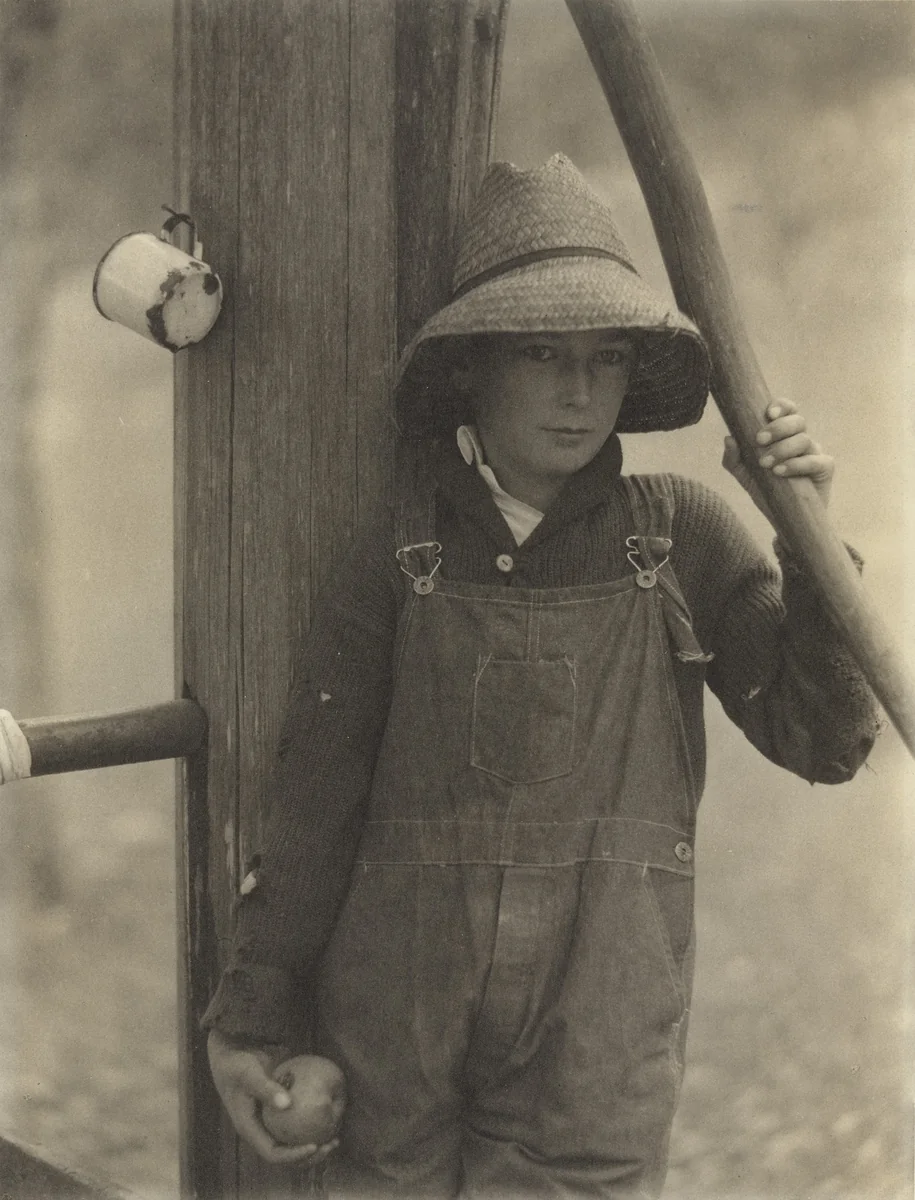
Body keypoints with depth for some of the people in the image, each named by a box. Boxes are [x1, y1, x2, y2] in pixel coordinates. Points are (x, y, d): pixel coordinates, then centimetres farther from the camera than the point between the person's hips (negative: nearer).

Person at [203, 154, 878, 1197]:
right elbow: (316, 799, 3)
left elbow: (825, 741, 3)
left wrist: (809, 536, -9)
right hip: (397, 1028, 0)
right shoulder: (398, 551, -1)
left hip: (597, 1041, 0)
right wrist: (250, 1013, 8)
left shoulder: (678, 534, 2)